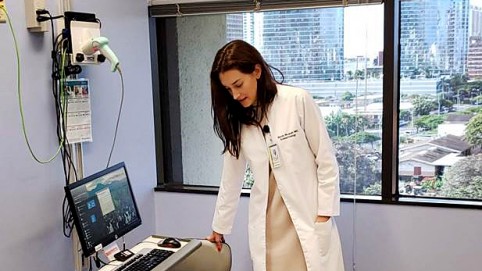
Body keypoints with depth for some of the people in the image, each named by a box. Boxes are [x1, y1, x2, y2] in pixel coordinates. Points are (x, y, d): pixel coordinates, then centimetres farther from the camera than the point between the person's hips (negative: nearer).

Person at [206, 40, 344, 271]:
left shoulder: (298, 101, -8)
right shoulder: (236, 120, 5)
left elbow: (326, 161, -5)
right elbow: (231, 180, 13)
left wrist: (324, 214, -7)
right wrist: (219, 228, 19)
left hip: (308, 216, -3)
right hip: (267, 222, 4)